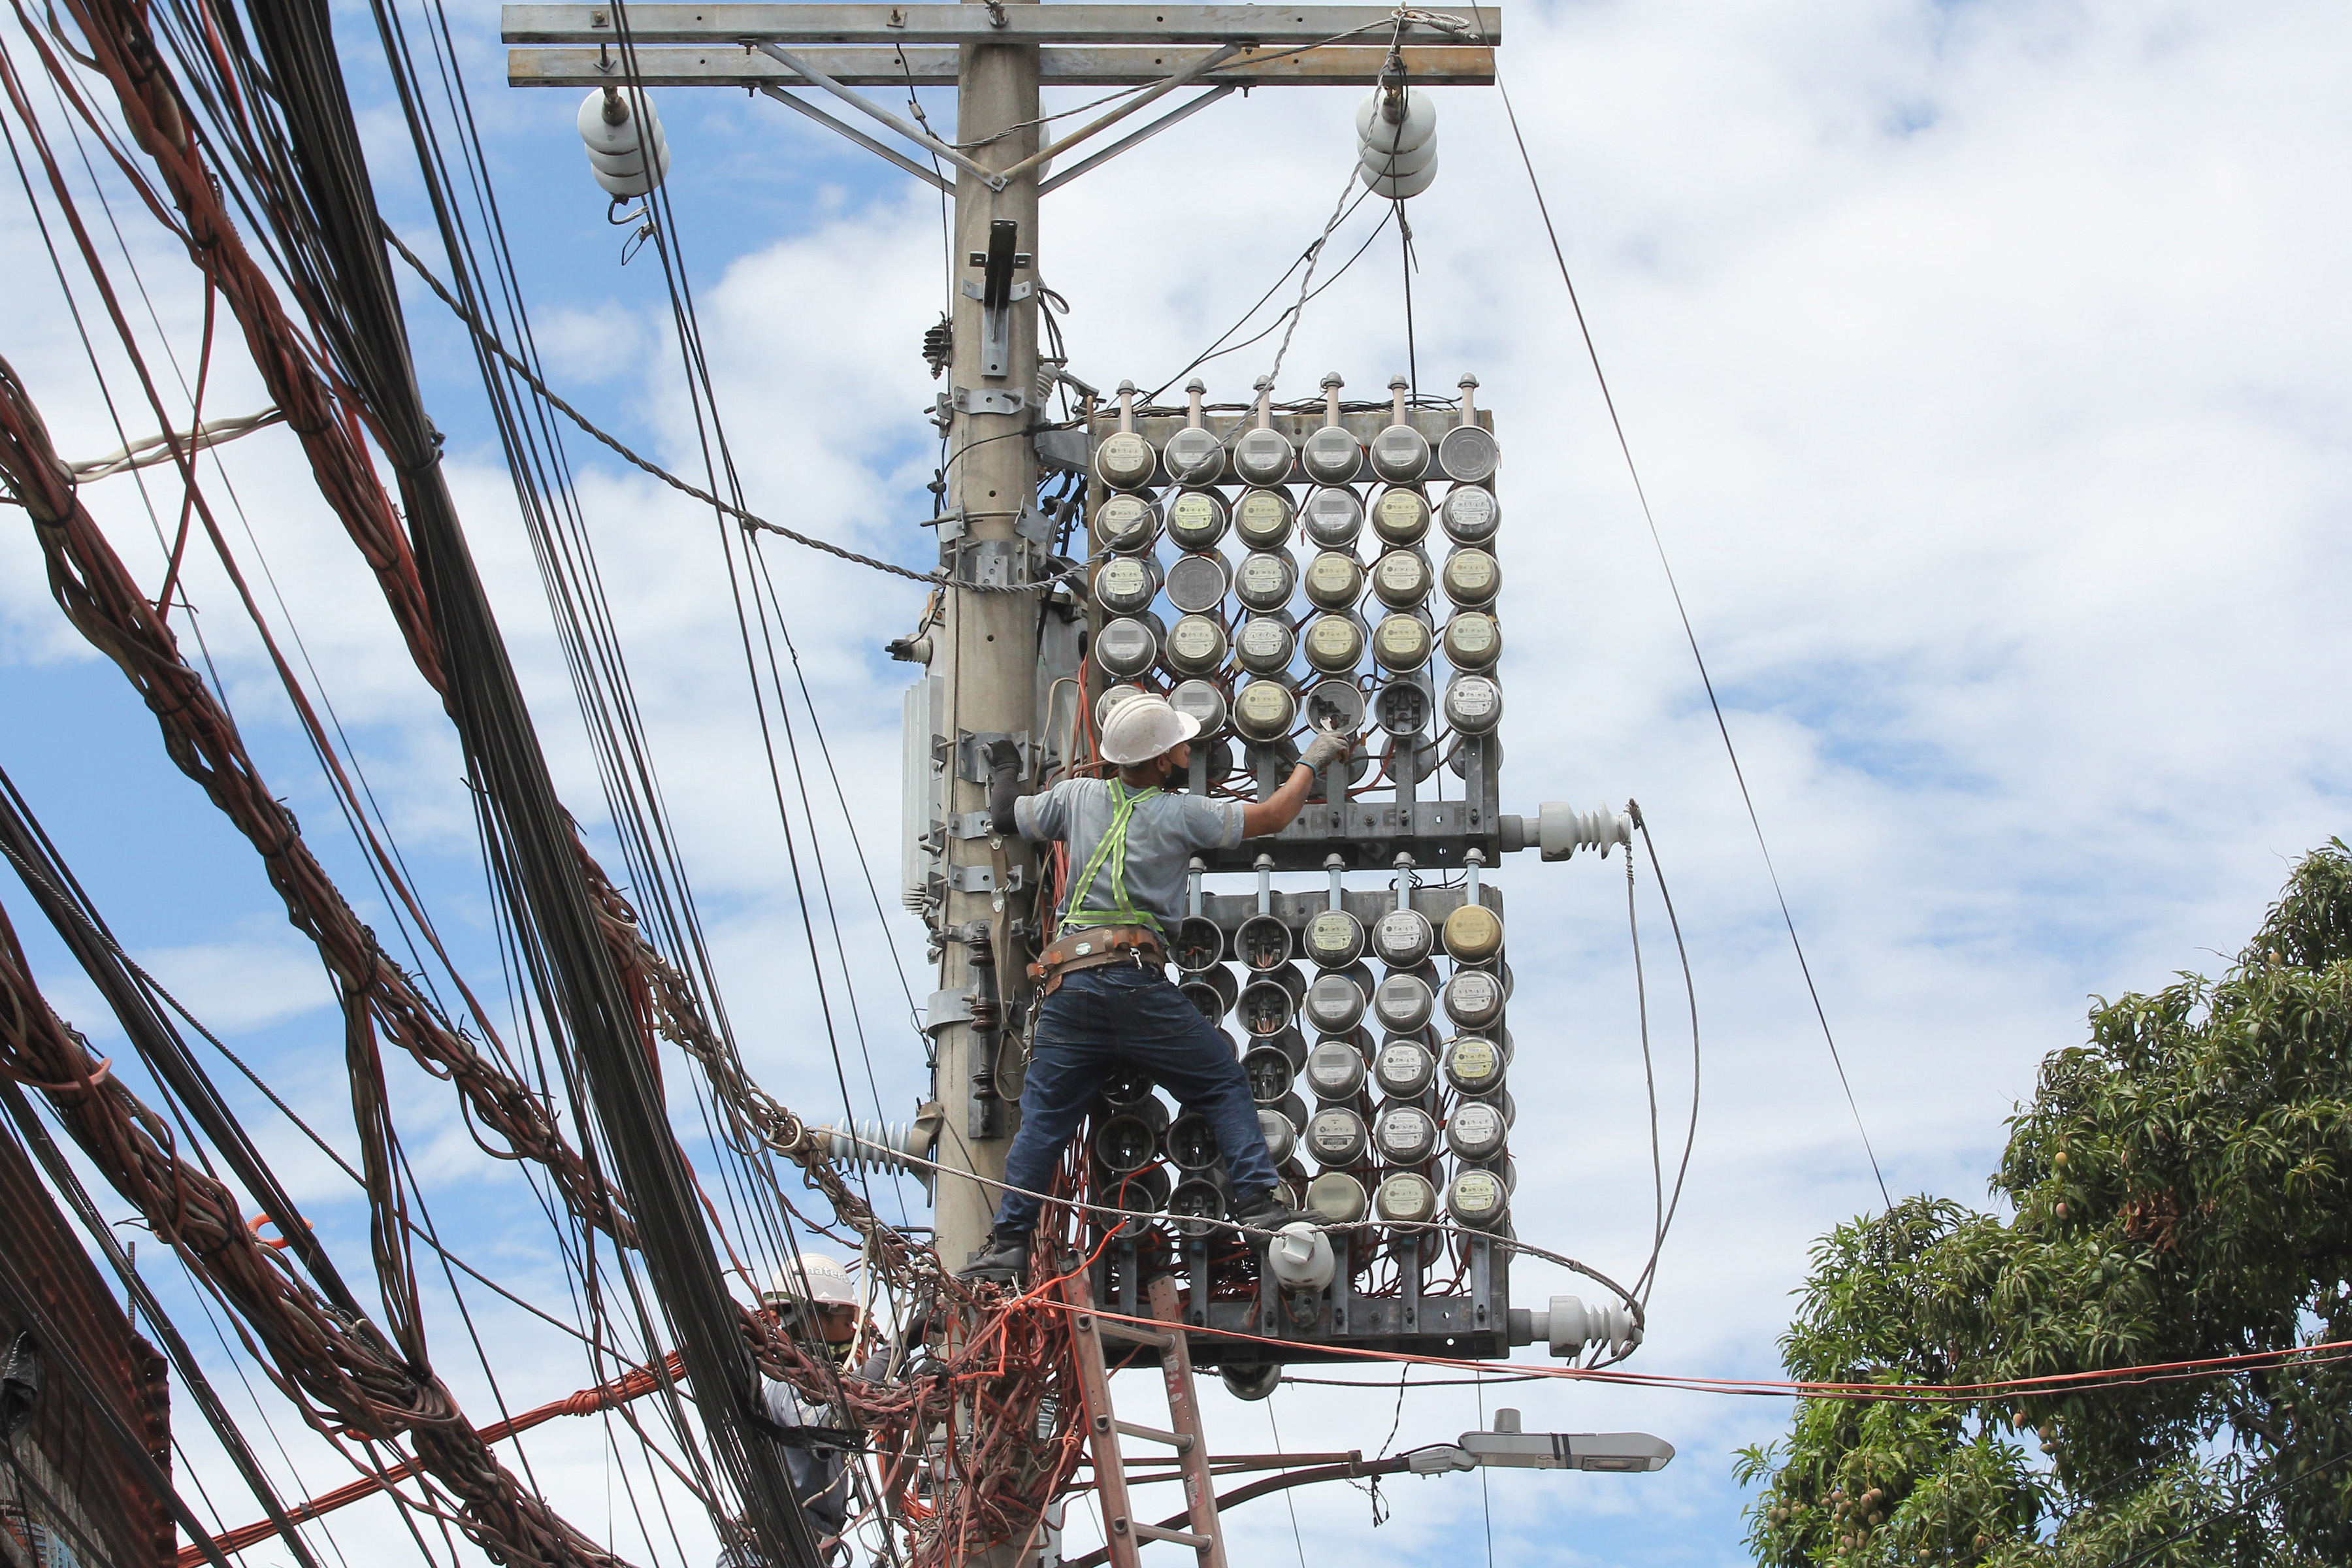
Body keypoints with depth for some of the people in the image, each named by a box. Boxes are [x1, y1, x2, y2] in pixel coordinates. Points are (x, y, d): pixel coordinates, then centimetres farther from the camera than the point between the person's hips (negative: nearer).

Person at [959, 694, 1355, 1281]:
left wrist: (1004, 770, 46)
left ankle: (1008, 1240, 3)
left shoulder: (1077, 796, 12)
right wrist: (1312, 761, 23)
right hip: (1134, 979, -4)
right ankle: (1258, 1200, -3)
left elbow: (1006, 817, 26)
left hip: (1067, 983, 4)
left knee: (1043, 1117, 8)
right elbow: (1272, 816, 8)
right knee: (1224, 1085, 7)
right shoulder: (1179, 814, 3)